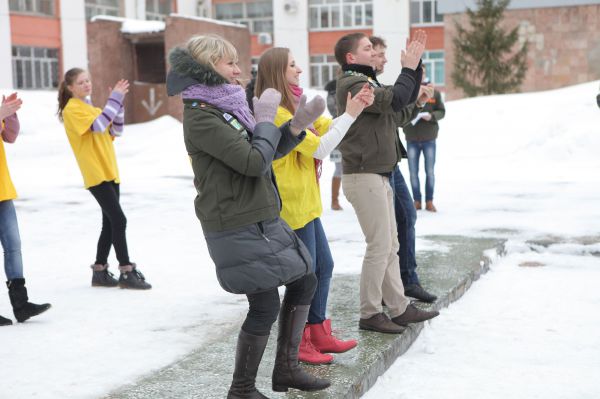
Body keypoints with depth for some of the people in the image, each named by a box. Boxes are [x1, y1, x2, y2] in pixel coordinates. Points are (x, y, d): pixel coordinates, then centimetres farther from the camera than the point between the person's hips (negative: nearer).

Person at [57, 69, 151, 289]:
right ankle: (127, 272, -9)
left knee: (110, 223, 10)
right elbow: (99, 126, -23)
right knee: (119, 220, -13)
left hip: (109, 171, 9)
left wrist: (118, 103, 1)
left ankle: (99, 271, 18)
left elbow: (115, 131, 12)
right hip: (96, 174, -9)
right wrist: (115, 99, -20)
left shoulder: (90, 107, 19)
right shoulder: (72, 109, -8)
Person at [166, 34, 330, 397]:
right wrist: (266, 118, -10)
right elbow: (254, 162, -23)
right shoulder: (201, 116, -17)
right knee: (265, 306, -3)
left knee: (304, 281, 16)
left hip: (262, 219, 10)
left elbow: (268, 153, 17)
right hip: (238, 228, -10)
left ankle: (286, 368, 27)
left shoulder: (226, 106, 12)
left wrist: (299, 124, 4)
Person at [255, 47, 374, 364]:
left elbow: (327, 128, 9)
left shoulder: (294, 106, 13)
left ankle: (318, 333, 28)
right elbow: (320, 148, -20)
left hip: (305, 201, 10)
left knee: (324, 266, 16)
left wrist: (357, 107, -4)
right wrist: (350, 114, -15)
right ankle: (297, 344, 13)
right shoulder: (275, 112, -18)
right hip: (292, 204, -10)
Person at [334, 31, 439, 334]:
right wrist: (409, 68, -12)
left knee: (390, 245, 13)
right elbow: (395, 99, -26)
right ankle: (370, 314, 3)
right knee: (379, 246, -7)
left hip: (379, 175, 10)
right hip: (364, 176, -10)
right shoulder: (352, 85, -14)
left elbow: (407, 97, 21)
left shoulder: (366, 82, 19)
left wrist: (415, 64, 10)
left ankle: (399, 308, 20)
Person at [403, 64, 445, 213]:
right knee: (413, 172, 5)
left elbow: (441, 111, 5)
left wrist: (431, 116, -15)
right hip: (412, 139, 0)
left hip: (429, 138, 1)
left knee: (430, 171, 5)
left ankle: (429, 202, 14)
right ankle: (417, 201, 16)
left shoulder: (434, 92, 3)